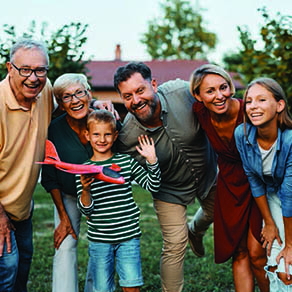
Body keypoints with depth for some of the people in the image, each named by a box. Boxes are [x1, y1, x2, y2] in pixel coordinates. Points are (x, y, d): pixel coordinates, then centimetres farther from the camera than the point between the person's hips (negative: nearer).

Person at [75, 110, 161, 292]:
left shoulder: (126, 161, 2)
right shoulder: (83, 169, -1)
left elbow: (153, 186, 2)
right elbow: (86, 209, -4)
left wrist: (152, 160, -10)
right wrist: (85, 190, -23)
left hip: (128, 236, 0)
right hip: (99, 238, 0)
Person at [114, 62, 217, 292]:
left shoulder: (182, 91, -31)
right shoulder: (127, 136, -31)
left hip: (208, 173, 3)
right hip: (170, 189, -3)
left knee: (215, 212, 28)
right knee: (175, 245, -4)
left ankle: (196, 232, 64)